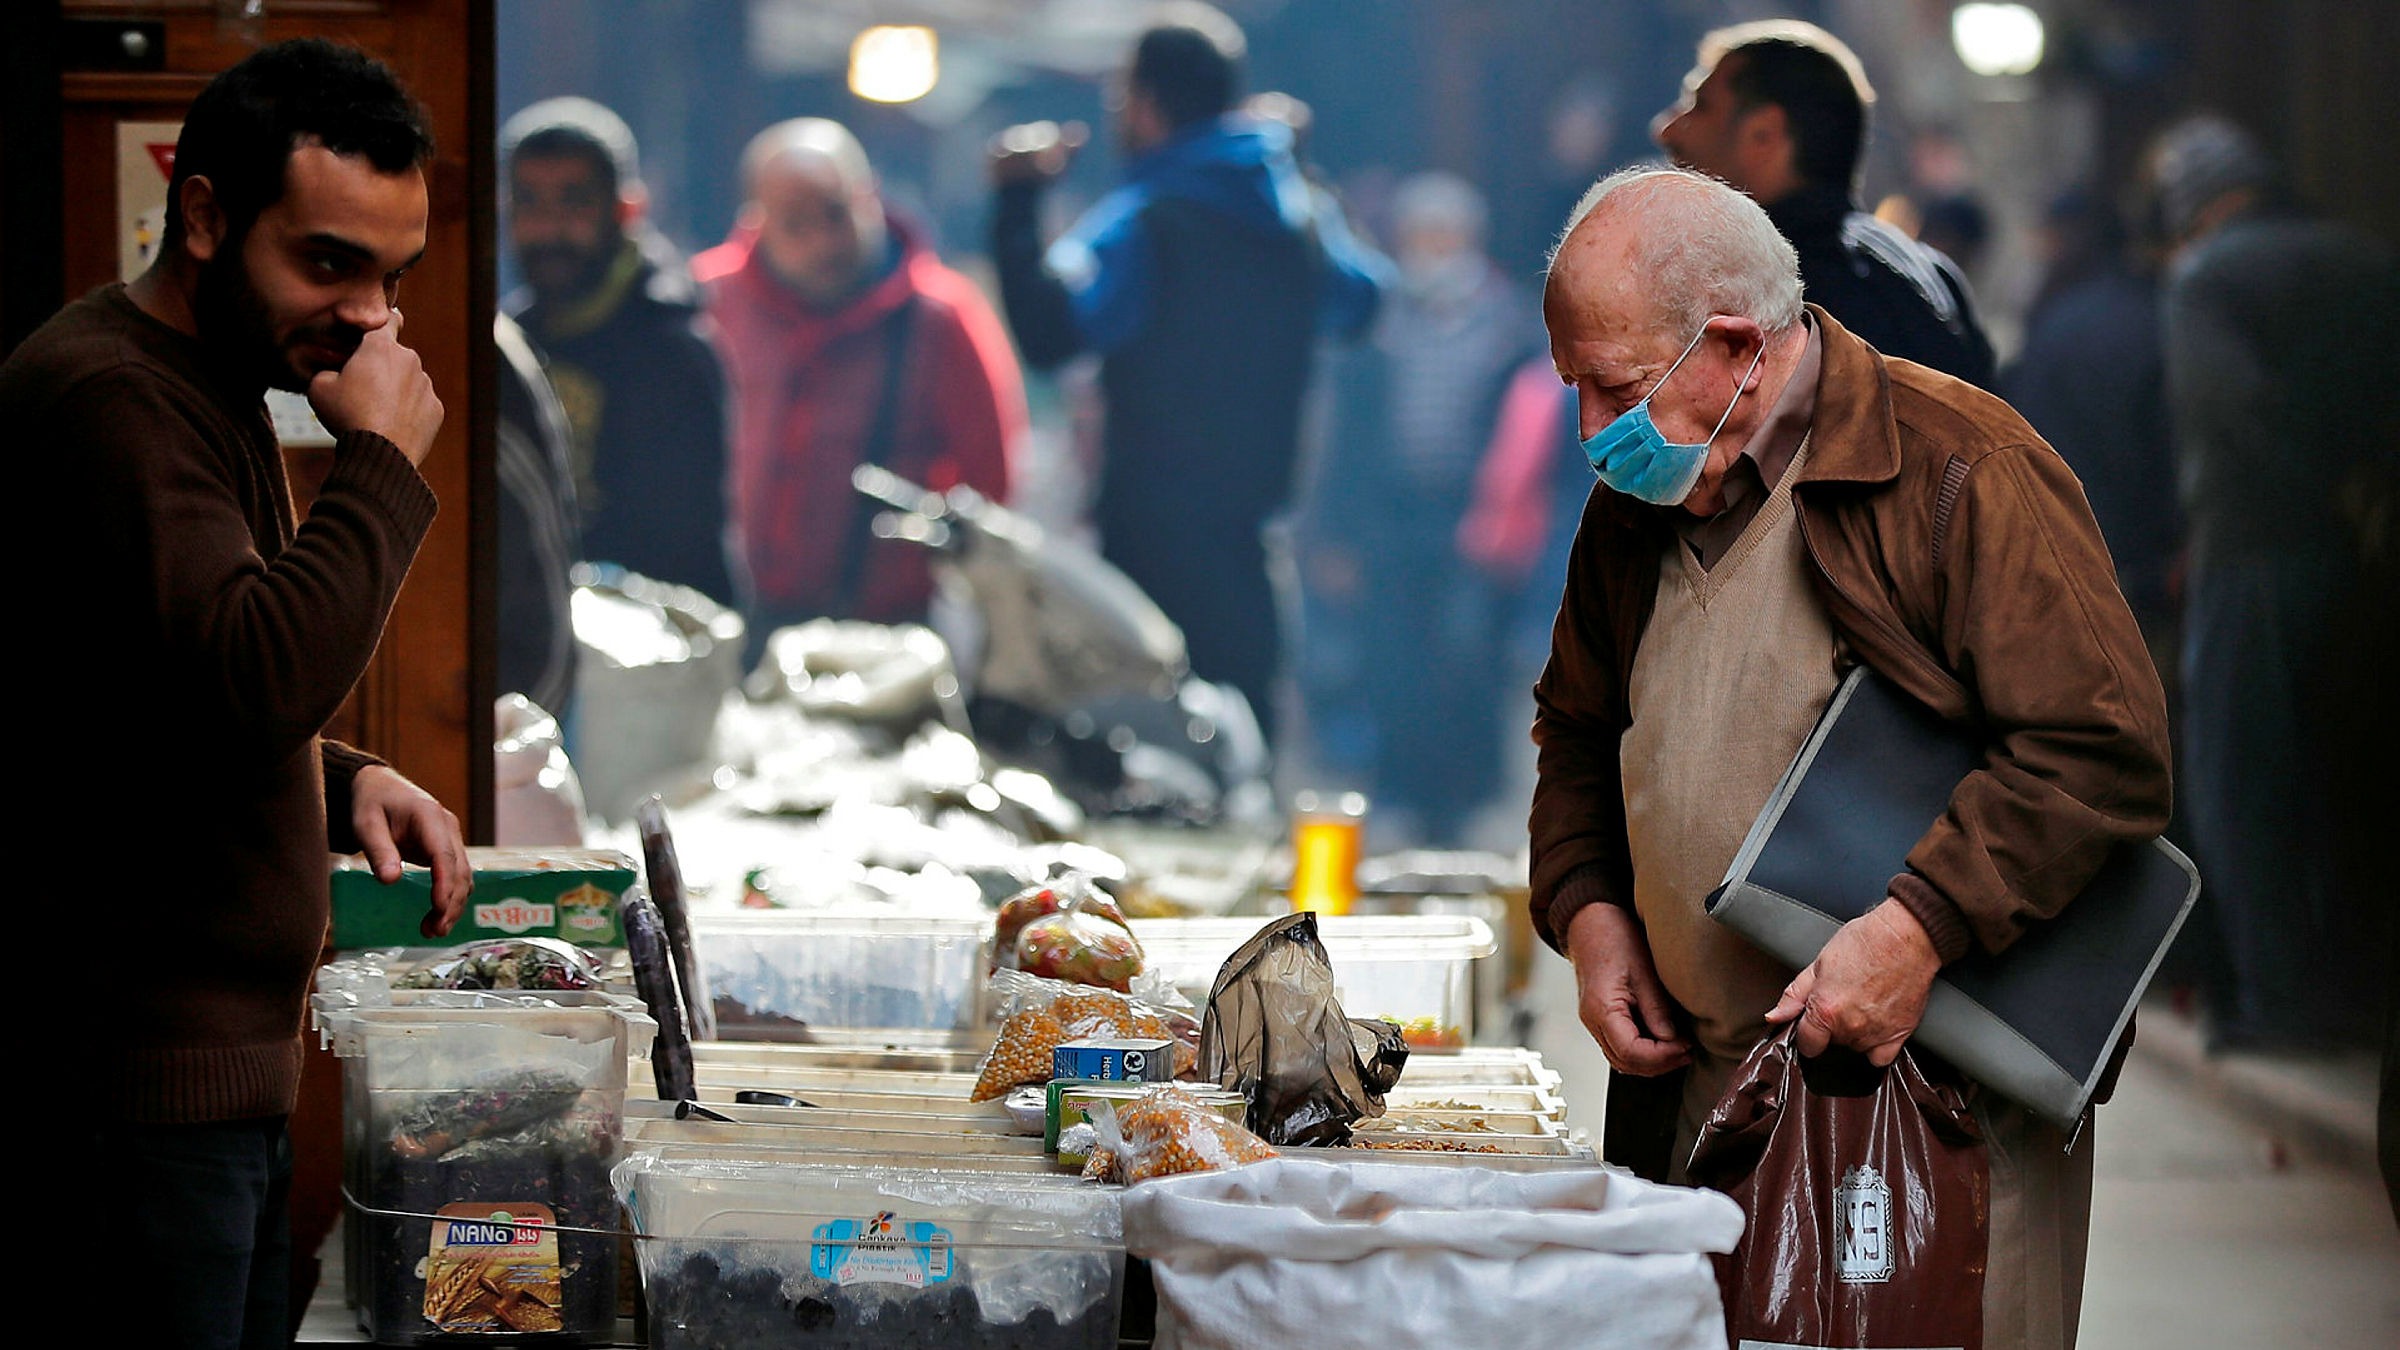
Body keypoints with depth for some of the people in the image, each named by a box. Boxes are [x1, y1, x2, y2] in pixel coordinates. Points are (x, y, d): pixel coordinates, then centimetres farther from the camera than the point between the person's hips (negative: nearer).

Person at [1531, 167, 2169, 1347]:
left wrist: (1915, 929, -23)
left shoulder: (1964, 473, -11)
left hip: (1936, 1091, -6)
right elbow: (1576, 732, 27)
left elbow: (2107, 748, -16)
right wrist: (1586, 908, 8)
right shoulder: (1634, 505, 12)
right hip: (1691, 1098, 6)